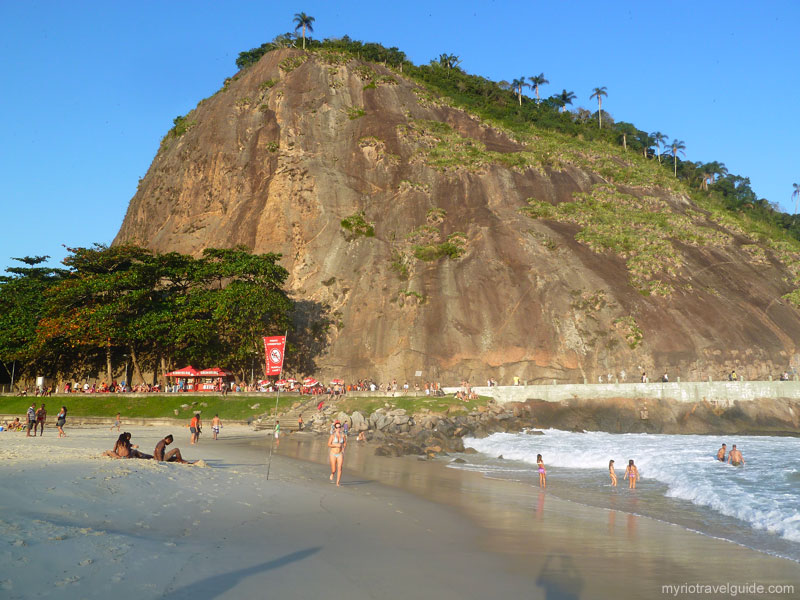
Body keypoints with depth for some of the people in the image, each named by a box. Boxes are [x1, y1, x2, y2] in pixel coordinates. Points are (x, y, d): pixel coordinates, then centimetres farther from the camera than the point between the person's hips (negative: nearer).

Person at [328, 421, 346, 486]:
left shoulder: (343, 435, 0)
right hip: (333, 454, -1)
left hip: (340, 454, 2)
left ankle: (337, 483, -5)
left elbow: (345, 443, 15)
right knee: (334, 470, 2)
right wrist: (336, 445, -22)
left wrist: (343, 449, -4)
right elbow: (329, 444, -9)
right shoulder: (332, 435, -9)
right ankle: (332, 473, 39)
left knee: (339, 468, -13)